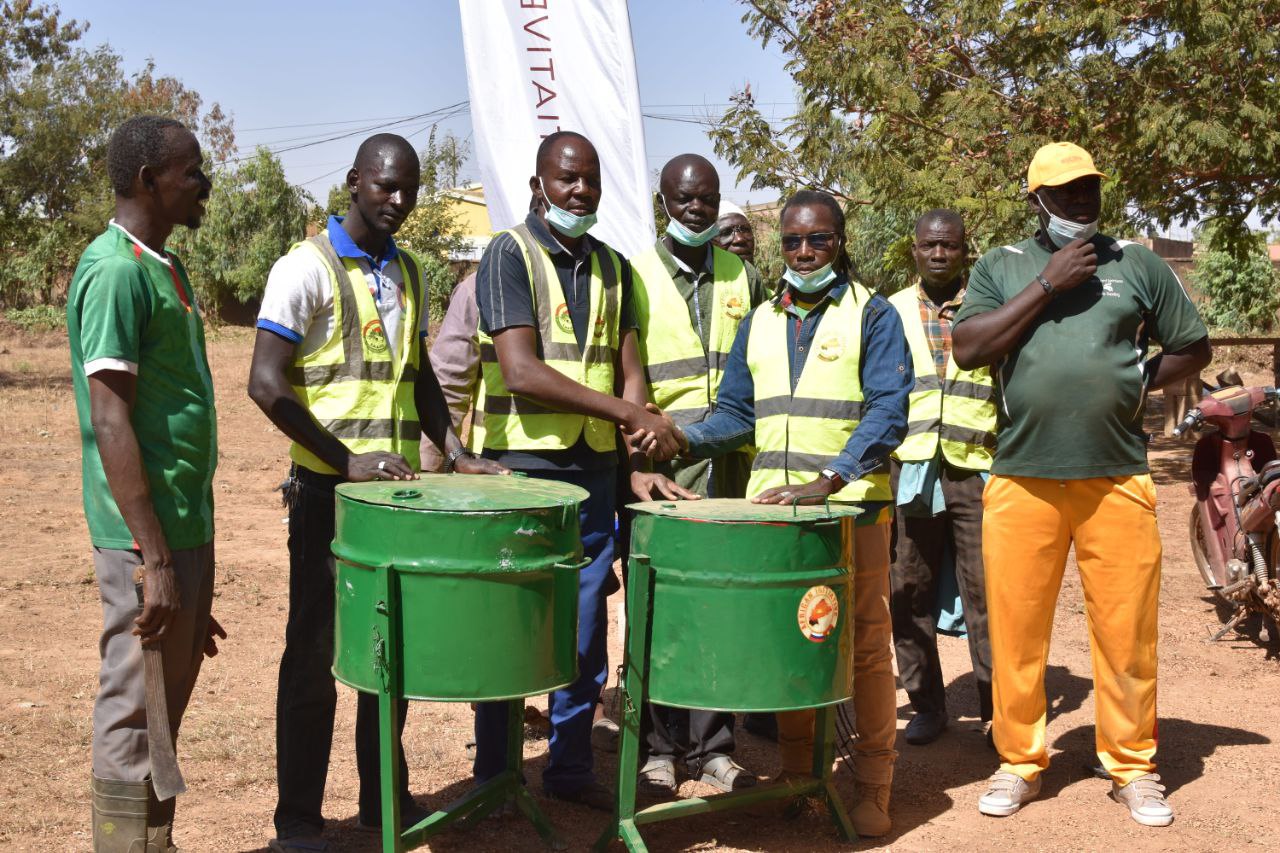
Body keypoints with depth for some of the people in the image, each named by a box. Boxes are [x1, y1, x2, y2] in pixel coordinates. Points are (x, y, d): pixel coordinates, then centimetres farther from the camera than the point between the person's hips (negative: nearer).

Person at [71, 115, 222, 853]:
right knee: (137, 720, 0)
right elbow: (111, 423, -20)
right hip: (149, 538, -9)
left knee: (167, 709, 16)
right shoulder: (116, 271, -14)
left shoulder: (164, 267, 15)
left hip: (187, 525, 9)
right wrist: (155, 562, -23)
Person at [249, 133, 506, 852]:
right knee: (317, 651, 1)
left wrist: (455, 453, 4)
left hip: (399, 485, 6)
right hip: (330, 490, -6)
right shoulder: (308, 268, -8)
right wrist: (349, 462, -18)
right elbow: (266, 383, -14)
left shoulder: (409, 272, 13)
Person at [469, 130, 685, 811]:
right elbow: (521, 371, -16)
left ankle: (571, 766, 24)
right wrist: (629, 414, -18)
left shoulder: (612, 267, 13)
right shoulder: (510, 254, -6)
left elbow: (628, 367, 9)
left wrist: (638, 432, -12)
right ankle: (494, 776, 16)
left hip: (594, 468, 5)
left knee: (585, 630, 10)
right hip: (523, 466, -5)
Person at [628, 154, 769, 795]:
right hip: (660, 466, -2)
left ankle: (713, 748, 14)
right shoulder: (634, 277, 3)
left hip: (730, 467, 3)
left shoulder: (743, 279, 13)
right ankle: (659, 748, 12)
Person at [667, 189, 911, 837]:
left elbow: (888, 412, -10)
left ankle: (872, 789, 8)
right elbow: (736, 414, 15)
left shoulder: (872, 316, 1)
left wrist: (827, 481, -21)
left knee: (863, 645, 0)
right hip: (771, 508, 4)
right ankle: (796, 775, 21)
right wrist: (685, 439, -6)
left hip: (852, 504, -4)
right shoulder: (759, 323, 15)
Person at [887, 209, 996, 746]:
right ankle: (926, 706, 15)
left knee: (985, 590, -3)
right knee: (909, 590, 4)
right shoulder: (889, 313, 12)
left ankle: (998, 707, 5)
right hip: (907, 468, 1)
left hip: (976, 469, -1)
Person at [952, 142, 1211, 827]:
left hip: (1117, 479, 1)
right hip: (1023, 479, 0)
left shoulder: (1138, 265, 11)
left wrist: (1139, 381, 2)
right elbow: (967, 349, -6)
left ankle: (1132, 767, 17)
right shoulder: (1000, 268, 9)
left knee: (1126, 629, 3)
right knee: (1015, 626, 3)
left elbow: (1194, 348, 17)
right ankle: (1019, 763, 17)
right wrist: (1047, 286, -9)